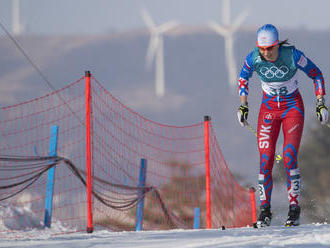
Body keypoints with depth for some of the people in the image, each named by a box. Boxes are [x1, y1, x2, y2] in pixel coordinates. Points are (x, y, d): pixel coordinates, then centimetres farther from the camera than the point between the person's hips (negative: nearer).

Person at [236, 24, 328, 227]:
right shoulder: (254, 58, -14)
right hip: (269, 109, 2)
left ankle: (294, 208, -9)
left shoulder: (292, 55, -22)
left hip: (293, 107, -2)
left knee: (289, 157, -17)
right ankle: (265, 211, 1)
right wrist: (243, 106, 2)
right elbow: (243, 78, 8)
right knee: (266, 160, -8)